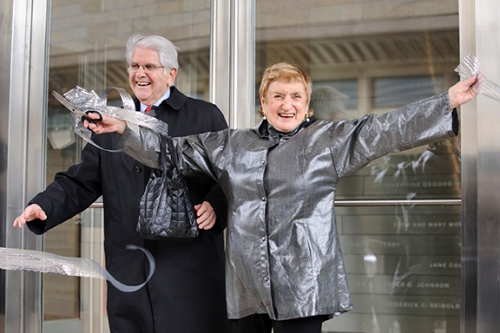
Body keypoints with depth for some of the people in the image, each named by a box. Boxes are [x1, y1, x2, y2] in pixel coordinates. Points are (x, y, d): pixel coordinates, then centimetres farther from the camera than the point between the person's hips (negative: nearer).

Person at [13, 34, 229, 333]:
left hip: (191, 267, -3)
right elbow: (82, 182, 11)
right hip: (129, 272, 3)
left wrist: (215, 205, -16)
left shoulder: (206, 116, 6)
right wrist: (44, 207, -6)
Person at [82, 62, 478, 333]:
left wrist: (448, 102, -10)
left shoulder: (329, 140, 4)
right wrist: (124, 131, 10)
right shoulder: (231, 146, 13)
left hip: (303, 289, -3)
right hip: (246, 290, 3)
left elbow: (386, 130, -2)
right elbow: (174, 150, 17)